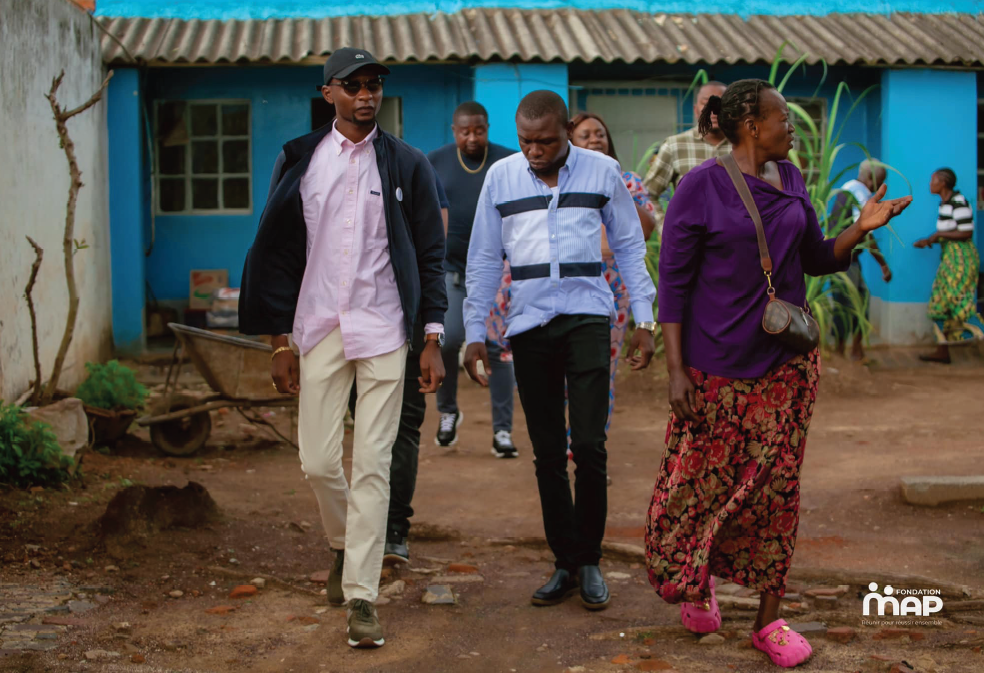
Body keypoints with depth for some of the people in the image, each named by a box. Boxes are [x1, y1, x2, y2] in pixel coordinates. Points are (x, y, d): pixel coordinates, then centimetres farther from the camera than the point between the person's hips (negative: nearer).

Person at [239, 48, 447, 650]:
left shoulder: (408, 165, 4)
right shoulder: (300, 161, 7)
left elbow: (431, 254, 5)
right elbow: (279, 253, 9)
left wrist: (433, 339, -2)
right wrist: (281, 340, 5)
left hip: (384, 332, -1)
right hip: (318, 329, 2)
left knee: (373, 465, -4)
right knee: (319, 462, 4)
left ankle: (361, 595, 3)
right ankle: (344, 543, 35)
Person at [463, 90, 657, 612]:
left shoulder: (602, 172, 3)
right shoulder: (500, 177, 6)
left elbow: (630, 247, 9)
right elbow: (484, 260, 10)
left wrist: (644, 320, 4)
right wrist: (474, 334, 7)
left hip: (587, 319, -2)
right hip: (528, 325, 2)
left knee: (588, 445, -10)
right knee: (547, 453, 6)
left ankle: (589, 561, 6)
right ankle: (565, 564, 16)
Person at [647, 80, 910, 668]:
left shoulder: (789, 179, 7)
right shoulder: (700, 188, -10)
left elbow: (818, 260, 14)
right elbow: (673, 283, -10)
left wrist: (862, 228, -5)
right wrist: (676, 370, -15)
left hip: (786, 362, 5)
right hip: (718, 366, -4)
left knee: (776, 487, 5)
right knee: (705, 481, 5)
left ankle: (770, 620, 14)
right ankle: (694, 586, 32)